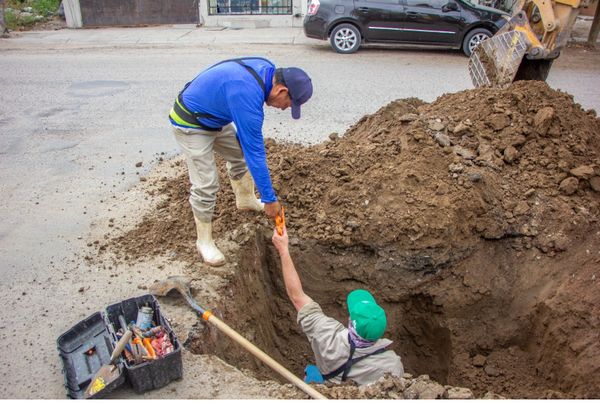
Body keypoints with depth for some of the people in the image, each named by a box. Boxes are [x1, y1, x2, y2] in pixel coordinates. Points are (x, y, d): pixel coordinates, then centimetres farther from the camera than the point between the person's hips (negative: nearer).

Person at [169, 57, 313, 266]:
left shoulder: (267, 69, -9)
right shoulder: (248, 97, -37)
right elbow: (255, 153, -33)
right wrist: (269, 199, -24)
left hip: (214, 117, 9)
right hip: (191, 125, -9)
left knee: (241, 154, 19)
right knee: (206, 186, -8)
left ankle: (246, 200, 41)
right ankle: (204, 241, 9)